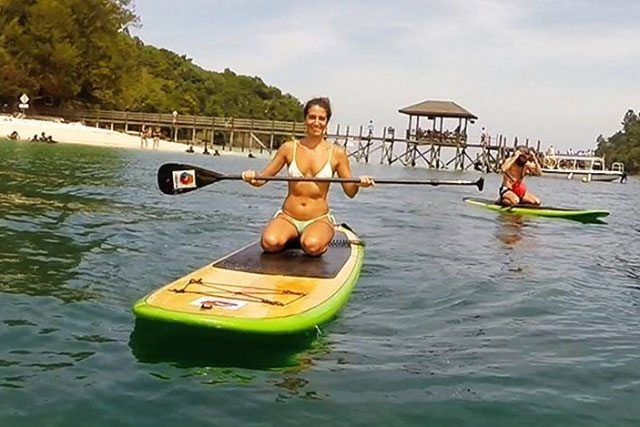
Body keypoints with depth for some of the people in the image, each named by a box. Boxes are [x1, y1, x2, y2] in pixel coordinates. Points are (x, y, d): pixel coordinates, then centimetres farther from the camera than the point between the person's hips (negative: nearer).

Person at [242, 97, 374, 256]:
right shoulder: (289, 148, 2)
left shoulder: (337, 153, 0)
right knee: (270, 243, -29)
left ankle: (323, 238, 3)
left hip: (319, 219, -1)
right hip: (288, 217, 2)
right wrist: (252, 178, -16)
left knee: (312, 246, -34)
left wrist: (358, 183, -18)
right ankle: (291, 237, 6)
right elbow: (262, 178, 7)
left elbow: (350, 192, 5)